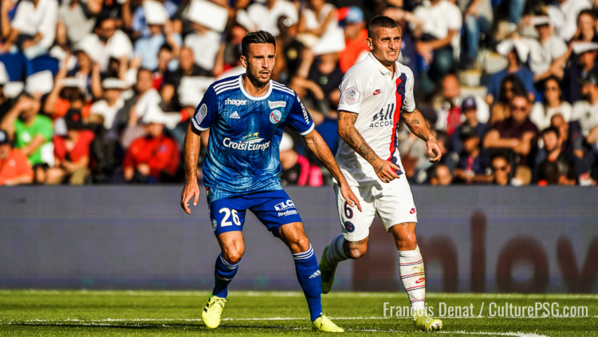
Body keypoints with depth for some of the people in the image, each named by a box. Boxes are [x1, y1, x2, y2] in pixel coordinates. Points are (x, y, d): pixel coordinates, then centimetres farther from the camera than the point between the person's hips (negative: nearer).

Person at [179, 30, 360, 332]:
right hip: (224, 187, -2)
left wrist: (341, 180, 7)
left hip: (267, 184, 2)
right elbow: (195, 131, -1)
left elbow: (312, 138, 7)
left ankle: (317, 316, 1)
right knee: (233, 252, -20)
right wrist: (191, 179, -8)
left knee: (299, 241, -14)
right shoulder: (220, 93, -16)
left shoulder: (286, 99, -8)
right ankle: (218, 297, 15)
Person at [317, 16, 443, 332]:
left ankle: (419, 311, -5)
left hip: (390, 167, 5)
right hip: (355, 170, -5)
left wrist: (429, 137, 8)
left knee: (407, 237, -8)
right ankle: (329, 257, 38)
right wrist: (374, 161, -26)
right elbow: (345, 127, -19)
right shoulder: (358, 75, -15)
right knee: (357, 248, 1)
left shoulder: (404, 75, 8)